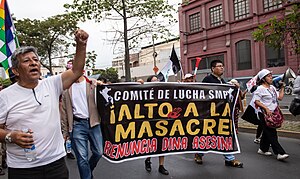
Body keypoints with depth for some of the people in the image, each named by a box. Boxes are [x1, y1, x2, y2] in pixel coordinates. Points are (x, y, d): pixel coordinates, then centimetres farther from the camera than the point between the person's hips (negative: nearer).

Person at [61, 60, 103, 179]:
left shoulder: (93, 84, 2)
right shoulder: (66, 88, 5)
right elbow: (64, 111, 6)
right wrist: (65, 131, 4)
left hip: (93, 123, 1)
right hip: (77, 125, 0)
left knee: (98, 152, 10)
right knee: (82, 158, 2)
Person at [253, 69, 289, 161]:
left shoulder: (272, 87, 15)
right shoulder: (260, 89, -11)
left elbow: (280, 97, 13)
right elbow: (256, 101, -16)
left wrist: (282, 87, 13)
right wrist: (266, 108, -22)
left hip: (272, 113, 9)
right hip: (264, 114, -8)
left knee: (267, 132, 14)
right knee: (272, 133, -8)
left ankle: (263, 149, 25)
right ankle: (280, 153, -7)